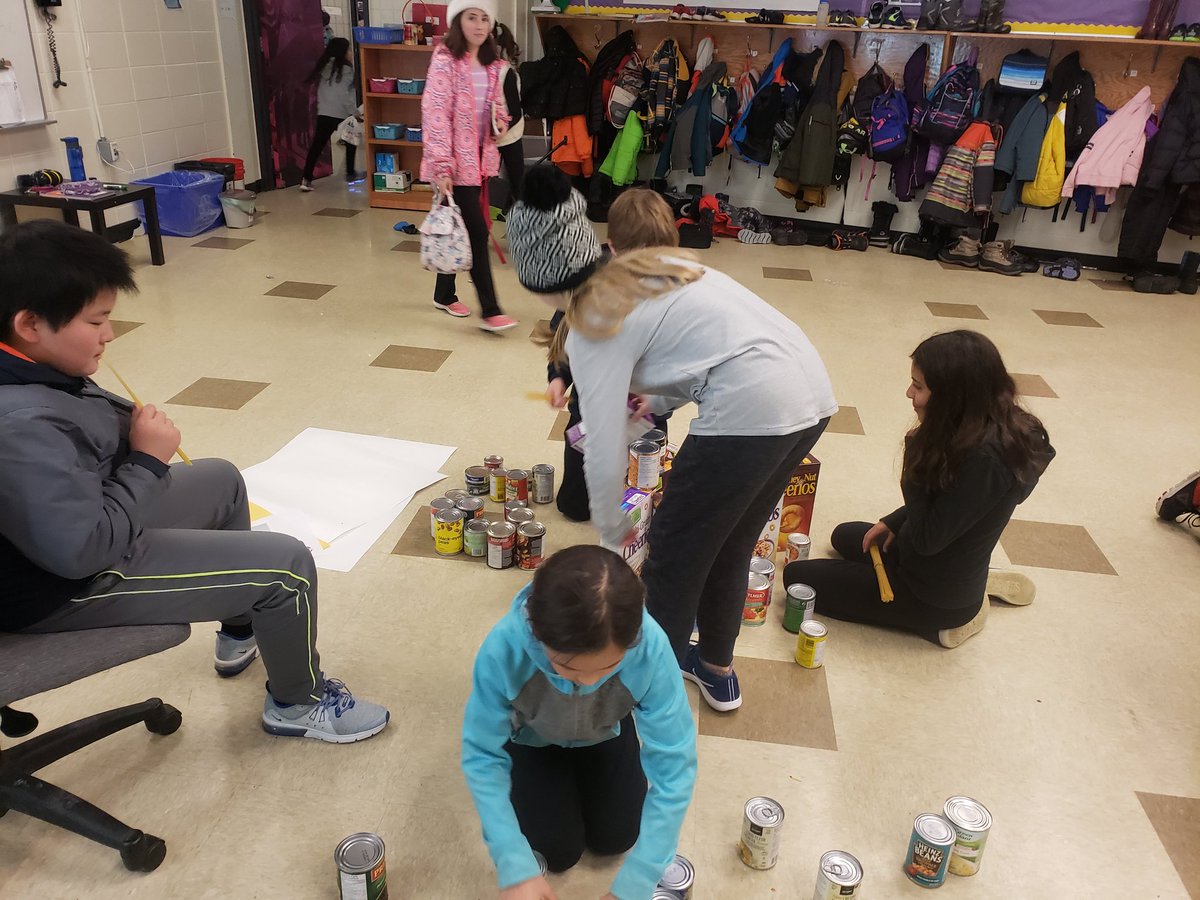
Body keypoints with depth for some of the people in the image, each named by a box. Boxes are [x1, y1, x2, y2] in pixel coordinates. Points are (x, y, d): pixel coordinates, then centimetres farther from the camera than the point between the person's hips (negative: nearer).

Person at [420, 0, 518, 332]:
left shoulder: (491, 64, 10)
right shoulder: (445, 61, -12)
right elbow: (435, 114, -18)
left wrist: (500, 121, -2)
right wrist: (441, 165, -25)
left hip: (480, 157, 7)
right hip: (457, 160, -7)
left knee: (460, 230, 15)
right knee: (476, 233, -8)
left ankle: (444, 293, 30)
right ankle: (490, 311, -4)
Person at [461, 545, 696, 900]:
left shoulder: (651, 648, -42)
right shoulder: (503, 649, -42)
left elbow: (674, 767, -34)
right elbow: (482, 756, -29)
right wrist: (514, 868, -36)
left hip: (607, 732, 1)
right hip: (534, 737, 0)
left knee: (614, 839, 4)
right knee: (559, 851, -2)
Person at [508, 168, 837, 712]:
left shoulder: (593, 328, -4)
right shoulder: (651, 267, 18)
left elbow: (604, 454, -3)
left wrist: (611, 533, 14)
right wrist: (659, 401, 23)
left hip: (751, 411, -9)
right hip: (813, 393, 9)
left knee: (673, 558, 12)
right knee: (729, 546, 26)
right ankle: (717, 669, 45)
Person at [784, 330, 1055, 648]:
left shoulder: (986, 460, -33)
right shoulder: (983, 430, -7)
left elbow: (927, 540, -26)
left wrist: (915, 467, -23)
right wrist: (893, 523, 4)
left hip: (935, 595, -9)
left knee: (798, 577, -2)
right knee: (845, 536, 32)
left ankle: (944, 620, -2)